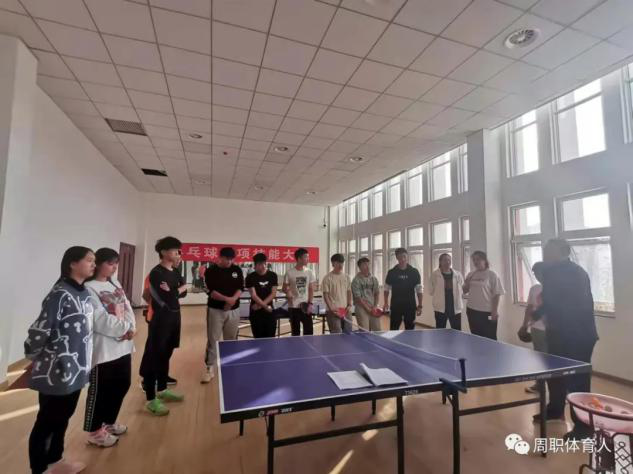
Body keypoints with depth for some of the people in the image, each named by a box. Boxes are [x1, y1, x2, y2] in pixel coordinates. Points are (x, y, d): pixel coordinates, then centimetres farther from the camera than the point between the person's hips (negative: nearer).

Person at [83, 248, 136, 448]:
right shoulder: (89, 288, -15)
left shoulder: (115, 284, 11)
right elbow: (101, 320, -21)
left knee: (121, 386, 18)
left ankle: (109, 422, 38)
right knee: (100, 391, 8)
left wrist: (131, 327, -9)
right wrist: (125, 329, -13)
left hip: (123, 346, 8)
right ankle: (95, 432, 27)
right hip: (103, 348, -8)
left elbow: (127, 308, 8)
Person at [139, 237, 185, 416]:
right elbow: (166, 299, -20)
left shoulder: (175, 273, 11)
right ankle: (151, 399, 13)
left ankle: (162, 390, 35)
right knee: (154, 358, 3)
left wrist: (172, 292, -1)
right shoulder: (156, 273, -15)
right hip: (161, 319, -8)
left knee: (166, 356, 19)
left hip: (174, 318, 8)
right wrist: (177, 291, -9)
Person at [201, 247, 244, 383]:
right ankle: (209, 368, 12)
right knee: (212, 340, 0)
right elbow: (211, 292, -13)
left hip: (233, 310, 3)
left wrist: (233, 299, -18)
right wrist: (227, 299, -25)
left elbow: (240, 288, 0)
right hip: (215, 310, -3)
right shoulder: (211, 271, -6)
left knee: (231, 339, 12)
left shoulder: (237, 270, 3)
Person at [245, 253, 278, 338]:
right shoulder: (250, 277, -6)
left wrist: (260, 304, -12)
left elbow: (273, 294, -2)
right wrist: (266, 306, -16)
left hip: (270, 311, 2)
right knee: (258, 338, 5)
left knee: (270, 338, 5)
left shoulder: (273, 275, 1)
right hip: (256, 312, -2)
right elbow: (254, 295, -11)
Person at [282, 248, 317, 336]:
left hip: (306, 306, 2)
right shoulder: (289, 272, -5)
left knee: (309, 331, 4)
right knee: (295, 332, 8)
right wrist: (287, 291, -19)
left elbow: (311, 289, 4)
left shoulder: (309, 272, 2)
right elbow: (284, 288, 3)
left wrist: (310, 304, -5)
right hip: (293, 307, -2)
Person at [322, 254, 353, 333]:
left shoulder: (346, 277, 10)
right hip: (334, 311, -5)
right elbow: (325, 295, -8)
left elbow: (349, 292, 13)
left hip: (346, 310, 5)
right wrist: (331, 308, -16)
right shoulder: (327, 278, -6)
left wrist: (349, 305, 0)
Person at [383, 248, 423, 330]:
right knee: (393, 331, 4)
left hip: (410, 306, 1)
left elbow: (419, 290, 4)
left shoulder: (414, 272, 0)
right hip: (395, 306, 0)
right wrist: (386, 303, -3)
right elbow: (387, 289, 7)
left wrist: (420, 306, 1)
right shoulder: (391, 272, 0)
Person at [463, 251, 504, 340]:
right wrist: (467, 283, -7)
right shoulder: (471, 275, 8)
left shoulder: (492, 275, -7)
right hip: (472, 311, 5)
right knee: (476, 338, 14)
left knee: (489, 339, 3)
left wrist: (495, 311, -14)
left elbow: (497, 294, -10)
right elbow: (465, 291, 13)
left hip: (487, 312, -5)